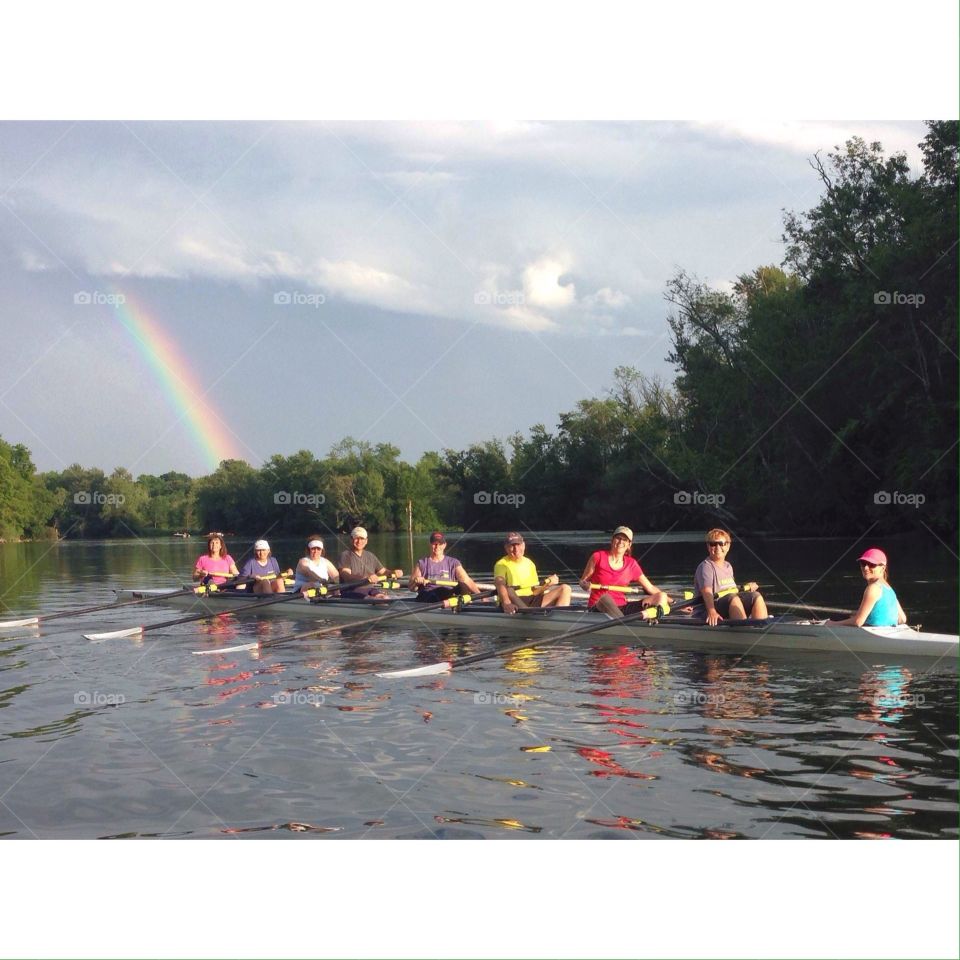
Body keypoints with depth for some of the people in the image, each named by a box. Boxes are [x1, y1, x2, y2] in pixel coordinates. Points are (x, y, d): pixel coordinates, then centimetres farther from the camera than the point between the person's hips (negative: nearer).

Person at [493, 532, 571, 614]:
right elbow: (500, 585, -23)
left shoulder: (529, 563, 19)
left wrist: (548, 583, -3)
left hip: (532, 602, 6)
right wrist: (506, 603, -44)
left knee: (565, 588, -6)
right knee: (508, 589, -40)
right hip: (513, 603, -6)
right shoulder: (501, 564, -2)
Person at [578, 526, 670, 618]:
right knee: (605, 598, -40)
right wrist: (585, 585, -16)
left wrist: (667, 599, 3)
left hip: (621, 608, 4)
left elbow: (650, 588, 14)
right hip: (598, 607, -4)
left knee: (661, 597, -13)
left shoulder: (631, 564, 9)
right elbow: (582, 581, 7)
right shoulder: (598, 557, 0)